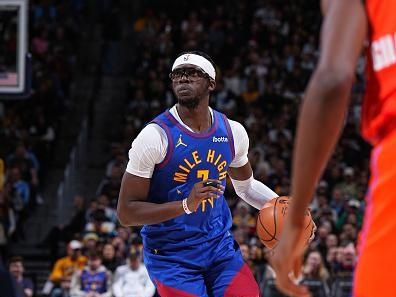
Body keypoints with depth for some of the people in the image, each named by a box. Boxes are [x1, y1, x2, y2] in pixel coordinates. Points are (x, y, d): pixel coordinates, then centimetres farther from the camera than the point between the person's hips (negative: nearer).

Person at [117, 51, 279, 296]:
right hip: (171, 256, -5)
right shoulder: (155, 136, -15)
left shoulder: (232, 131, 1)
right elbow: (126, 212, -16)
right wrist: (187, 205, -28)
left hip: (220, 246, 5)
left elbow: (246, 186, 21)